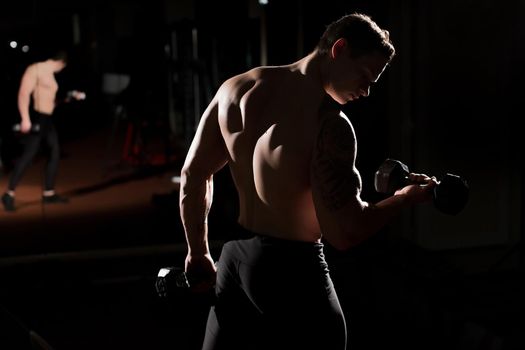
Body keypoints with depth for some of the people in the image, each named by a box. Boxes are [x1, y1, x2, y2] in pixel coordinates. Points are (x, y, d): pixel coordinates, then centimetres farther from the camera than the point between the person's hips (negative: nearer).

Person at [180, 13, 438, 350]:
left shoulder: (236, 88, 3)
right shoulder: (327, 121, -20)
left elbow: (193, 175, 9)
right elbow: (345, 234, -21)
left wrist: (199, 253, 19)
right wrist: (406, 196, -5)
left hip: (234, 259, 7)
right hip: (291, 272, -7)